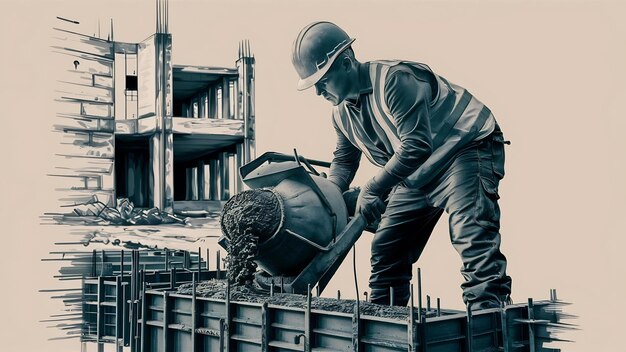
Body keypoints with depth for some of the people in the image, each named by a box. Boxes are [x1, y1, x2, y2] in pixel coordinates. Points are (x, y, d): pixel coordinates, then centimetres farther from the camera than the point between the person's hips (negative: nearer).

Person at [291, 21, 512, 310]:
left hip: (466, 149, -8)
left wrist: (373, 189, -26)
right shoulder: (342, 112, 2)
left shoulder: (394, 80, -26)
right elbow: (344, 160, 18)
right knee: (386, 248, 7)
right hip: (416, 173, 9)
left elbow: (416, 146, -31)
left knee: (472, 237, -26)